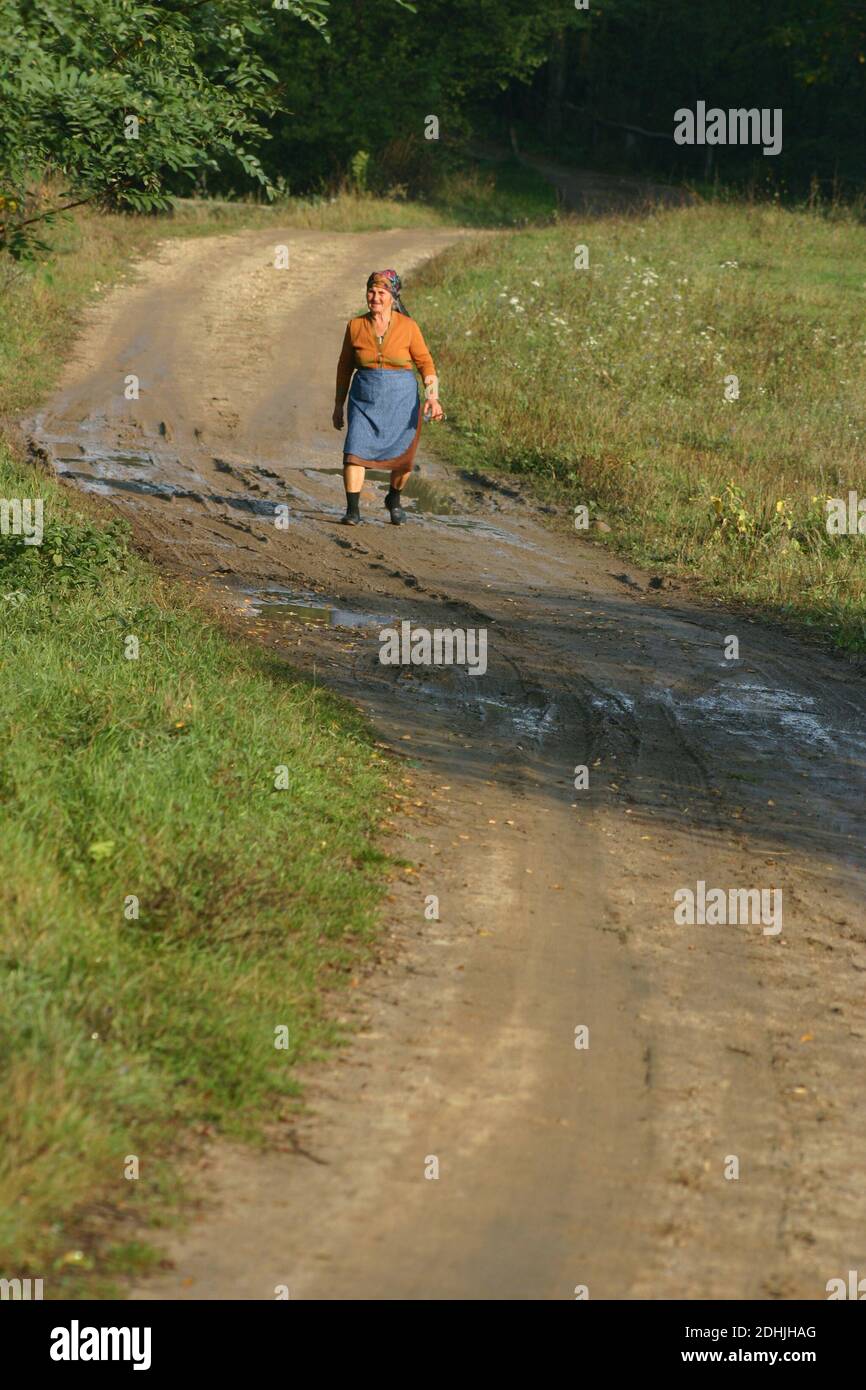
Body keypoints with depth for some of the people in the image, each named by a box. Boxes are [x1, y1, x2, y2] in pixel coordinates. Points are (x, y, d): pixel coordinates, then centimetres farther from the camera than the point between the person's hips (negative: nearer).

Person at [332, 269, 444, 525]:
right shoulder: (355, 326, -2)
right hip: (365, 401, 1)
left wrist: (432, 397, -15)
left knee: (402, 457, 9)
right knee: (354, 452, -15)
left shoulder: (408, 326, -7)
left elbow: (425, 362, -2)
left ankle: (394, 499, 37)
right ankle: (352, 511, -10)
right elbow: (345, 366, 8)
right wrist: (338, 405, 10)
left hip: (401, 400, 0)